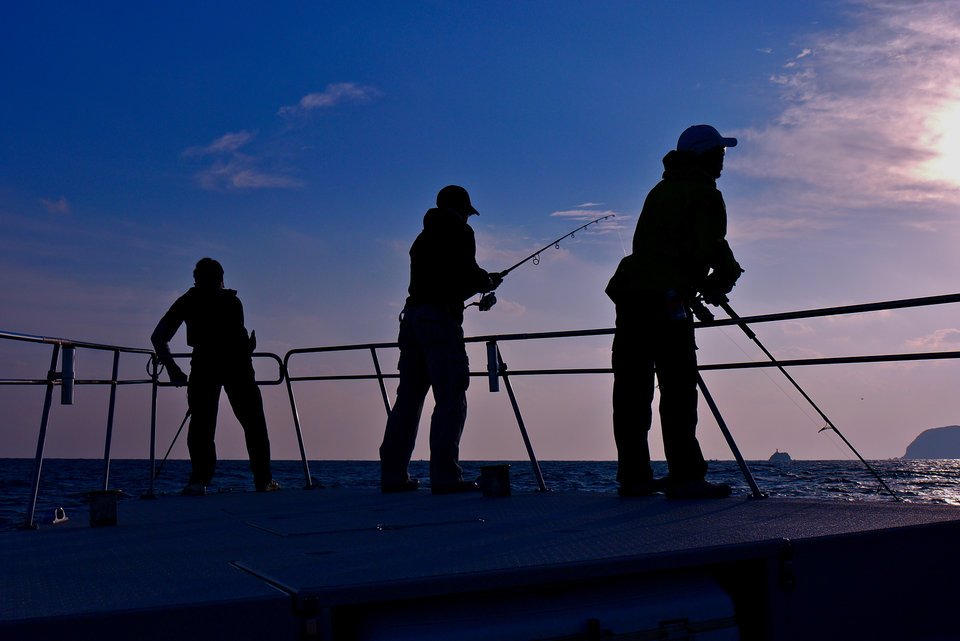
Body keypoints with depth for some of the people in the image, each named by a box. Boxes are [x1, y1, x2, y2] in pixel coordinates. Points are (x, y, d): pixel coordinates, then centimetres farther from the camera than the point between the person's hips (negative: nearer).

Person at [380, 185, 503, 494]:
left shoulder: (423, 237, 23)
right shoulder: (459, 232, 1)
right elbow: (468, 277, -10)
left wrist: (479, 282, 27)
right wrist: (489, 281, 11)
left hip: (412, 317, 8)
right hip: (440, 318, -8)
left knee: (408, 398, 9)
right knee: (451, 399, -8)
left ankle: (393, 475, 11)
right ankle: (445, 477, -14)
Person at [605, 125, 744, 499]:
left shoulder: (660, 191, 24)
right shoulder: (705, 195, 0)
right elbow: (710, 248, -12)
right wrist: (726, 276, 8)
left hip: (631, 292, 8)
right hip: (667, 298, -8)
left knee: (631, 390, 6)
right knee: (678, 387, -8)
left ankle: (633, 476, 9)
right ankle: (685, 477, -11)